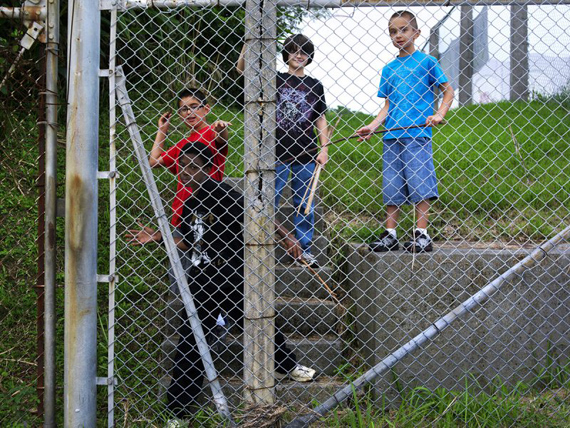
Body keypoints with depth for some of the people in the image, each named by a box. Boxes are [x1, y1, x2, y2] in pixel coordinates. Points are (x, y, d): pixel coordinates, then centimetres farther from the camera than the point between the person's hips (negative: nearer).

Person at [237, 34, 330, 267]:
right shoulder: (275, 79, 5)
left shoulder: (315, 85, 11)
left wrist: (324, 148, 4)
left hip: (305, 155, 2)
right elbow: (241, 67, -3)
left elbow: (321, 119, 13)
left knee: (305, 204, 7)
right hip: (277, 153, -2)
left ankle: (304, 250, 15)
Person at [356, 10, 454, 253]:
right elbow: (388, 106, 14)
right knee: (391, 188, 5)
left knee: (420, 185, -6)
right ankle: (390, 235, 11)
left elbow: (448, 91, 5)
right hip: (391, 136, 4)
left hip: (418, 133, -4)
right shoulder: (388, 69, 15)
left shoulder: (426, 61, 4)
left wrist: (439, 114, -11)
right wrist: (372, 127, 1)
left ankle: (422, 235, 0)